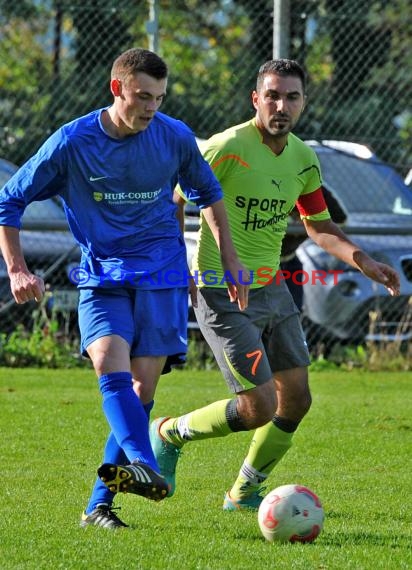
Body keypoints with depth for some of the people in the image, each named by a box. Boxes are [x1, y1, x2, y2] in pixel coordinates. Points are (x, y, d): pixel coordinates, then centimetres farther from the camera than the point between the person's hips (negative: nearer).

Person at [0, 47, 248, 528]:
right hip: (101, 276, -2)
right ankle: (144, 466, -47)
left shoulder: (175, 137, -2)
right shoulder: (72, 142, -8)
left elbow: (207, 192, 18)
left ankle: (100, 504, 0)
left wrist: (230, 258, 15)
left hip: (161, 274, 2)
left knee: (141, 390, -6)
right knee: (110, 362, -28)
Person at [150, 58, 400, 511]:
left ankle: (245, 492, 29)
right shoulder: (228, 148, -18)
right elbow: (174, 205, -12)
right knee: (258, 408, -11)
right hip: (224, 296, -8)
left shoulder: (303, 158, 5)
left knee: (295, 398, 9)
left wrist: (363, 261, 2)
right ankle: (169, 433, 14)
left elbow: (319, 226, 17)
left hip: (272, 288, 8)